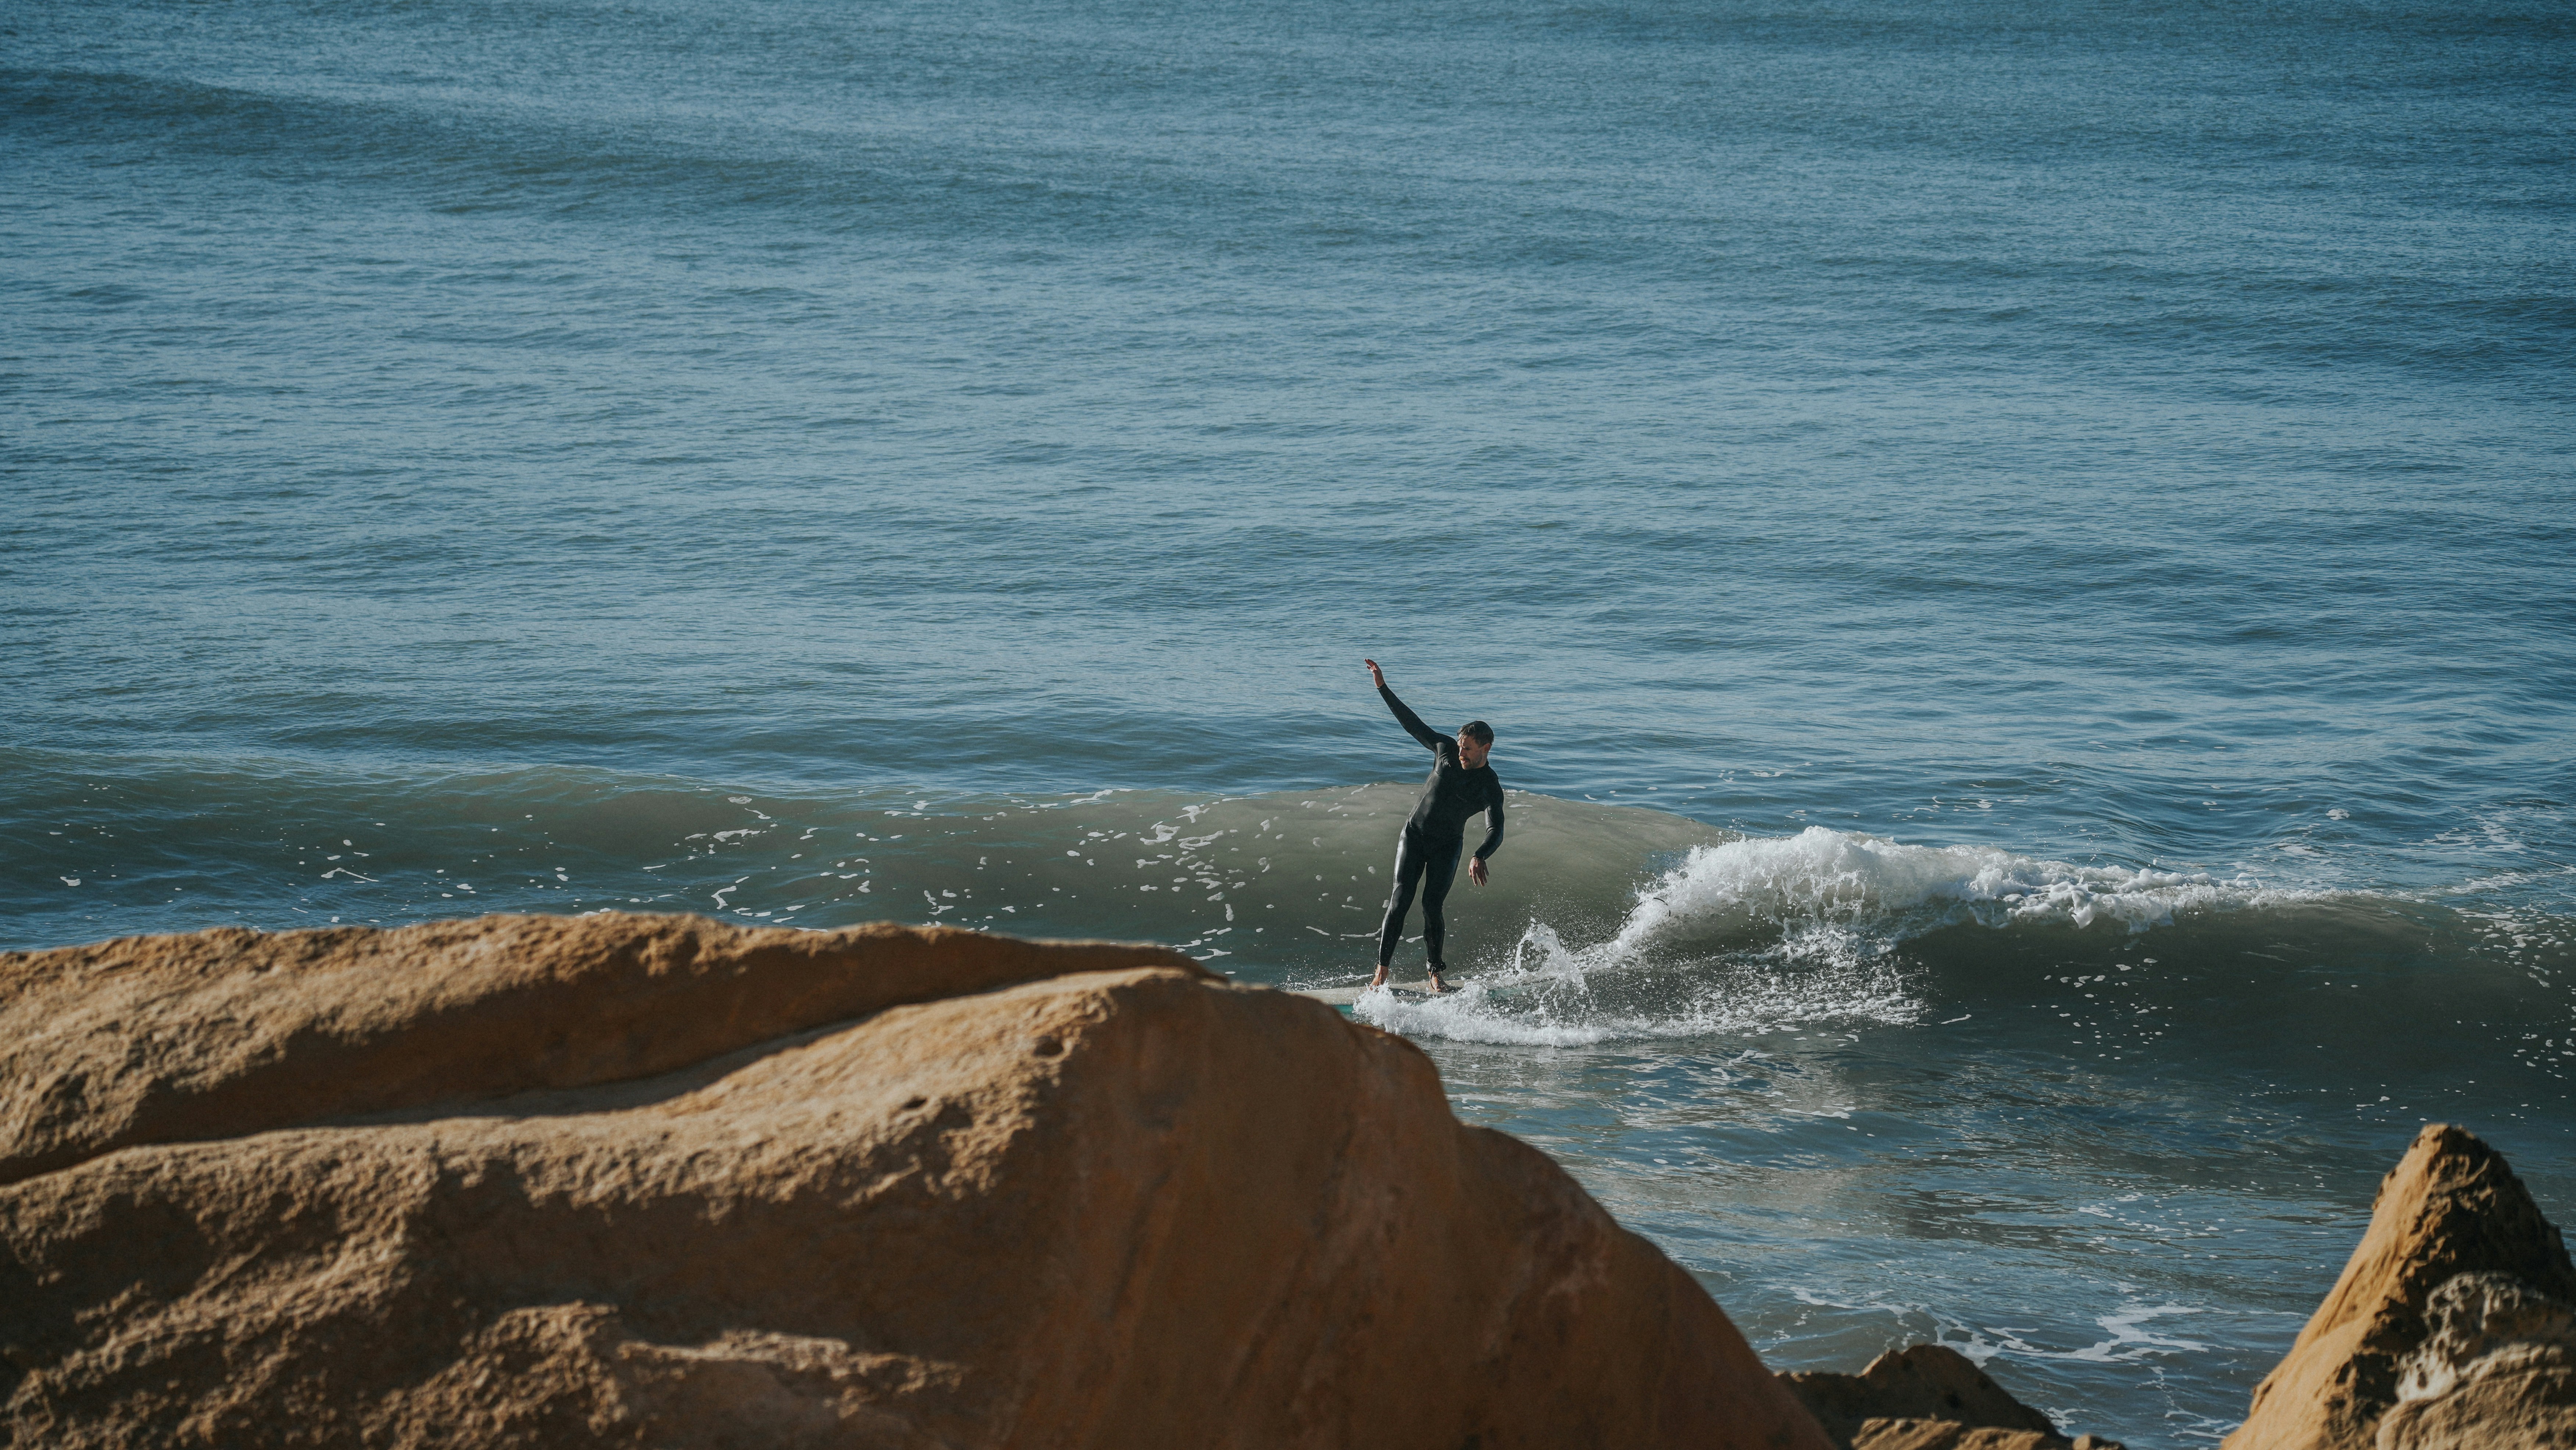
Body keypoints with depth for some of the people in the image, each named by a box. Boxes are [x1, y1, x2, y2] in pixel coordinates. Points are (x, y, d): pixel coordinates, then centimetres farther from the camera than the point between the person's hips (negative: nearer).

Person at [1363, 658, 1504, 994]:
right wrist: (1383, 689, 3)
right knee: (1401, 899, -12)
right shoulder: (1446, 750, -5)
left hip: (1447, 847, -2)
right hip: (1414, 836, 2)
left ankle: (1436, 975, 0)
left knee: (1432, 906, -15)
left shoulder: (1490, 789, -16)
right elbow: (1413, 724, 5)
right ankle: (1382, 972, -14)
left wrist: (1479, 857, -48)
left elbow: (1496, 832, -28)